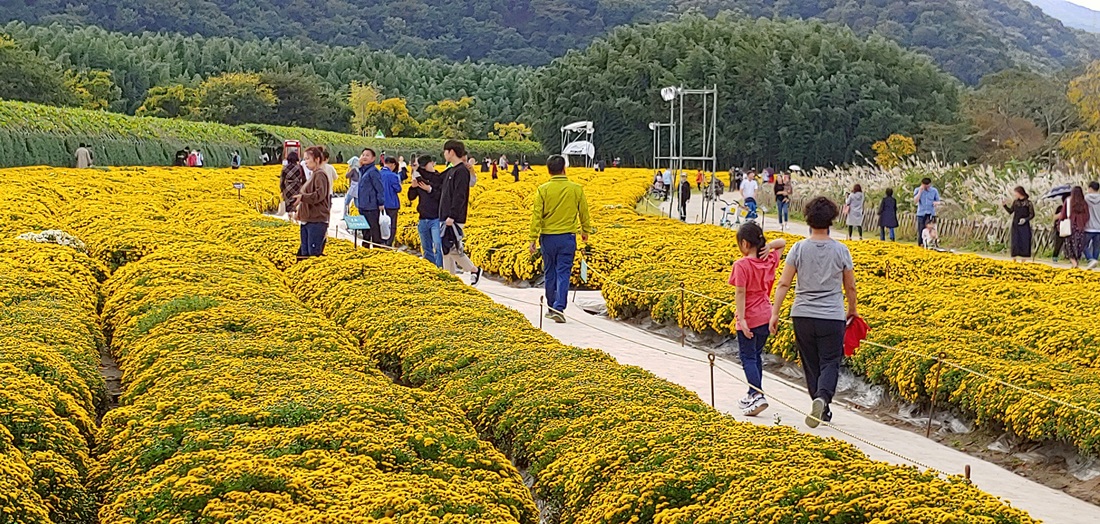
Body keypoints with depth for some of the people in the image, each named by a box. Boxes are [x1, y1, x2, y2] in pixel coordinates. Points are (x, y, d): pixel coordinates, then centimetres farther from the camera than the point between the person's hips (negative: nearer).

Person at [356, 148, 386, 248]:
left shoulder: (373, 171, -13)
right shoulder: (362, 171, 13)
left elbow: (379, 188, -15)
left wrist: (381, 203, -16)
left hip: (372, 207, -9)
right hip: (363, 208, 9)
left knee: (374, 229, -5)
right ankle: (365, 246, 26)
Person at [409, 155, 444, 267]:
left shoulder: (439, 178, -5)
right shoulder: (419, 179, 7)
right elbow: (411, 198, 8)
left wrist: (430, 189, -23)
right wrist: (413, 187, -10)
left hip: (436, 219, -5)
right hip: (423, 219, 5)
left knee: (438, 247, -15)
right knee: (426, 249, 12)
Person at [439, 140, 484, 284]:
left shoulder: (462, 171, -13)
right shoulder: (450, 171, 16)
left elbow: (459, 196, -20)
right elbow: (443, 191, 23)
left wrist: (452, 216, -24)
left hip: (454, 220, -10)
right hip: (446, 218, 10)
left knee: (452, 248, -11)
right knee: (446, 250, 9)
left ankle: (474, 270, 4)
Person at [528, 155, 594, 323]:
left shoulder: (543, 190, -7)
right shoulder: (576, 189, -3)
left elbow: (537, 215, -7)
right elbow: (584, 213, 8)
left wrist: (533, 239, -3)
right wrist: (586, 231, 25)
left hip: (548, 237, 0)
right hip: (568, 237, 0)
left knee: (550, 273, 13)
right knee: (563, 273, -1)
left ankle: (552, 307, 24)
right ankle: (559, 308, -12)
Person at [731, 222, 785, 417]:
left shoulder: (741, 265, -17)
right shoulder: (770, 261, 2)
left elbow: (740, 293, -19)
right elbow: (782, 243, 19)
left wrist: (741, 319, -20)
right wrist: (768, 246, -2)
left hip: (749, 318, -7)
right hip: (766, 317, 7)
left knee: (748, 358, -1)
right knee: (756, 356, 19)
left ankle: (758, 396, -17)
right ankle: (753, 396, 27)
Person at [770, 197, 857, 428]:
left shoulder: (799, 248, -4)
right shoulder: (841, 251, -2)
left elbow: (784, 284, -6)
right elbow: (850, 287, 7)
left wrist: (775, 313, -1)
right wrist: (852, 310, 24)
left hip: (802, 315, 1)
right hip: (833, 317, -1)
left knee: (811, 364, 13)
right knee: (830, 362, 2)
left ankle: (822, 409, 20)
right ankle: (823, 397, -25)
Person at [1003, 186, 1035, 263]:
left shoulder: (1028, 203, -7)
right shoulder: (1015, 202, 5)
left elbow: (1032, 214, -3)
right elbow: (1010, 211, 9)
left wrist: (1025, 219, -19)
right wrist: (1005, 205, -4)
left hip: (1024, 225, -4)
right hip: (1016, 225, 4)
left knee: (1024, 242, -2)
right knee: (1015, 242, 3)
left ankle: (1023, 260, 4)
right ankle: (1014, 259, 9)